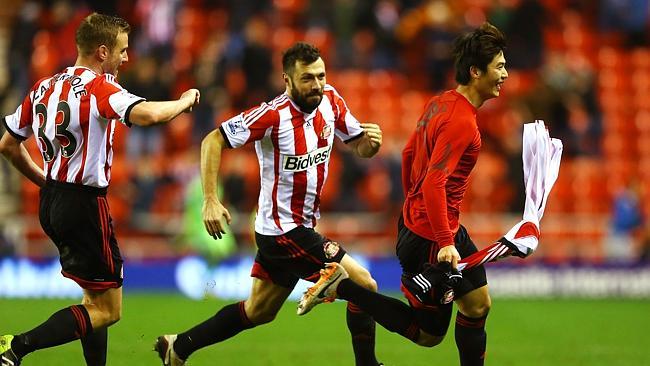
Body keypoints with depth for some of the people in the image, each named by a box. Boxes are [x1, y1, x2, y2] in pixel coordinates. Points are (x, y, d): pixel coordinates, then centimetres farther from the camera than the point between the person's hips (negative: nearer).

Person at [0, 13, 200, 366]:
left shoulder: (44, 86, 8)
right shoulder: (99, 88, -16)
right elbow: (148, 114, -33)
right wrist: (186, 100, -14)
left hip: (51, 202, 9)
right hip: (84, 205, -9)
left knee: (96, 298, 20)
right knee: (108, 310, -3)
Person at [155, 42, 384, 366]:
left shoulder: (330, 101, -1)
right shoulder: (273, 115, -21)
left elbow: (359, 147, 10)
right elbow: (213, 141, -19)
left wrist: (371, 141, -14)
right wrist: (210, 200, -26)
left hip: (302, 227, 8)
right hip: (284, 230, -8)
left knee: (258, 312, 19)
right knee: (364, 285, -11)